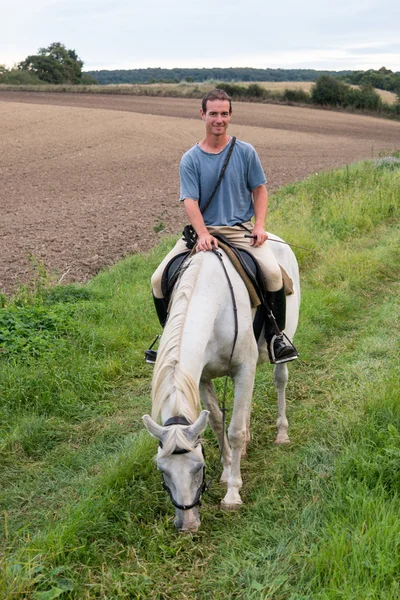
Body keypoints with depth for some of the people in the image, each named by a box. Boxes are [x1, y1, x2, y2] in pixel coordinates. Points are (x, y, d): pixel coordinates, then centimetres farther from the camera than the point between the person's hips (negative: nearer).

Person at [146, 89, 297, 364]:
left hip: (241, 228, -1)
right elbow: (191, 202, -6)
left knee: (273, 271, -28)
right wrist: (203, 235, -23)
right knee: (159, 279, -11)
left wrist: (259, 225, -9)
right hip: (203, 230, 1)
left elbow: (259, 190, 8)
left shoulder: (245, 152, 4)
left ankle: (275, 334, -7)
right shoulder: (190, 159, 1)